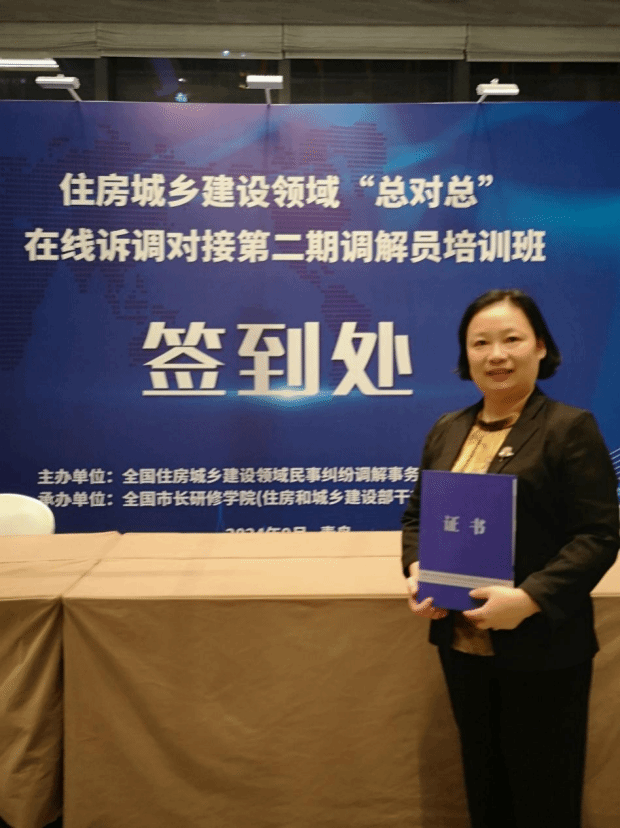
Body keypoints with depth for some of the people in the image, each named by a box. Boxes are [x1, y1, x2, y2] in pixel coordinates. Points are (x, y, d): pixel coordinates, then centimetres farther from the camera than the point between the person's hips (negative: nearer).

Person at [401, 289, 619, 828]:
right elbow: (417, 513, 14)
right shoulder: (446, 431, 8)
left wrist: (530, 598, -24)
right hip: (461, 642, 5)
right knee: (483, 782, 21)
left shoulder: (571, 428, -10)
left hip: (542, 647, -5)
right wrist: (417, 571, -6)